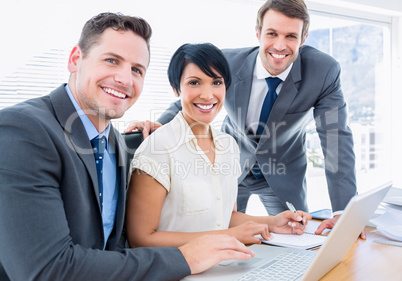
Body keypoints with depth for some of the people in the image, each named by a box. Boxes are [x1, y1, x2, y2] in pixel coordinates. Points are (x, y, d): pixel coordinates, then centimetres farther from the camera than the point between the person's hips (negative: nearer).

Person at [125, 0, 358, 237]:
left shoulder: (325, 71, -24)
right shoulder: (228, 62, -22)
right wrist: (160, 124, -28)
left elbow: (337, 137, -23)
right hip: (233, 166, 1)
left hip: (285, 174, 0)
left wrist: (344, 212, -30)